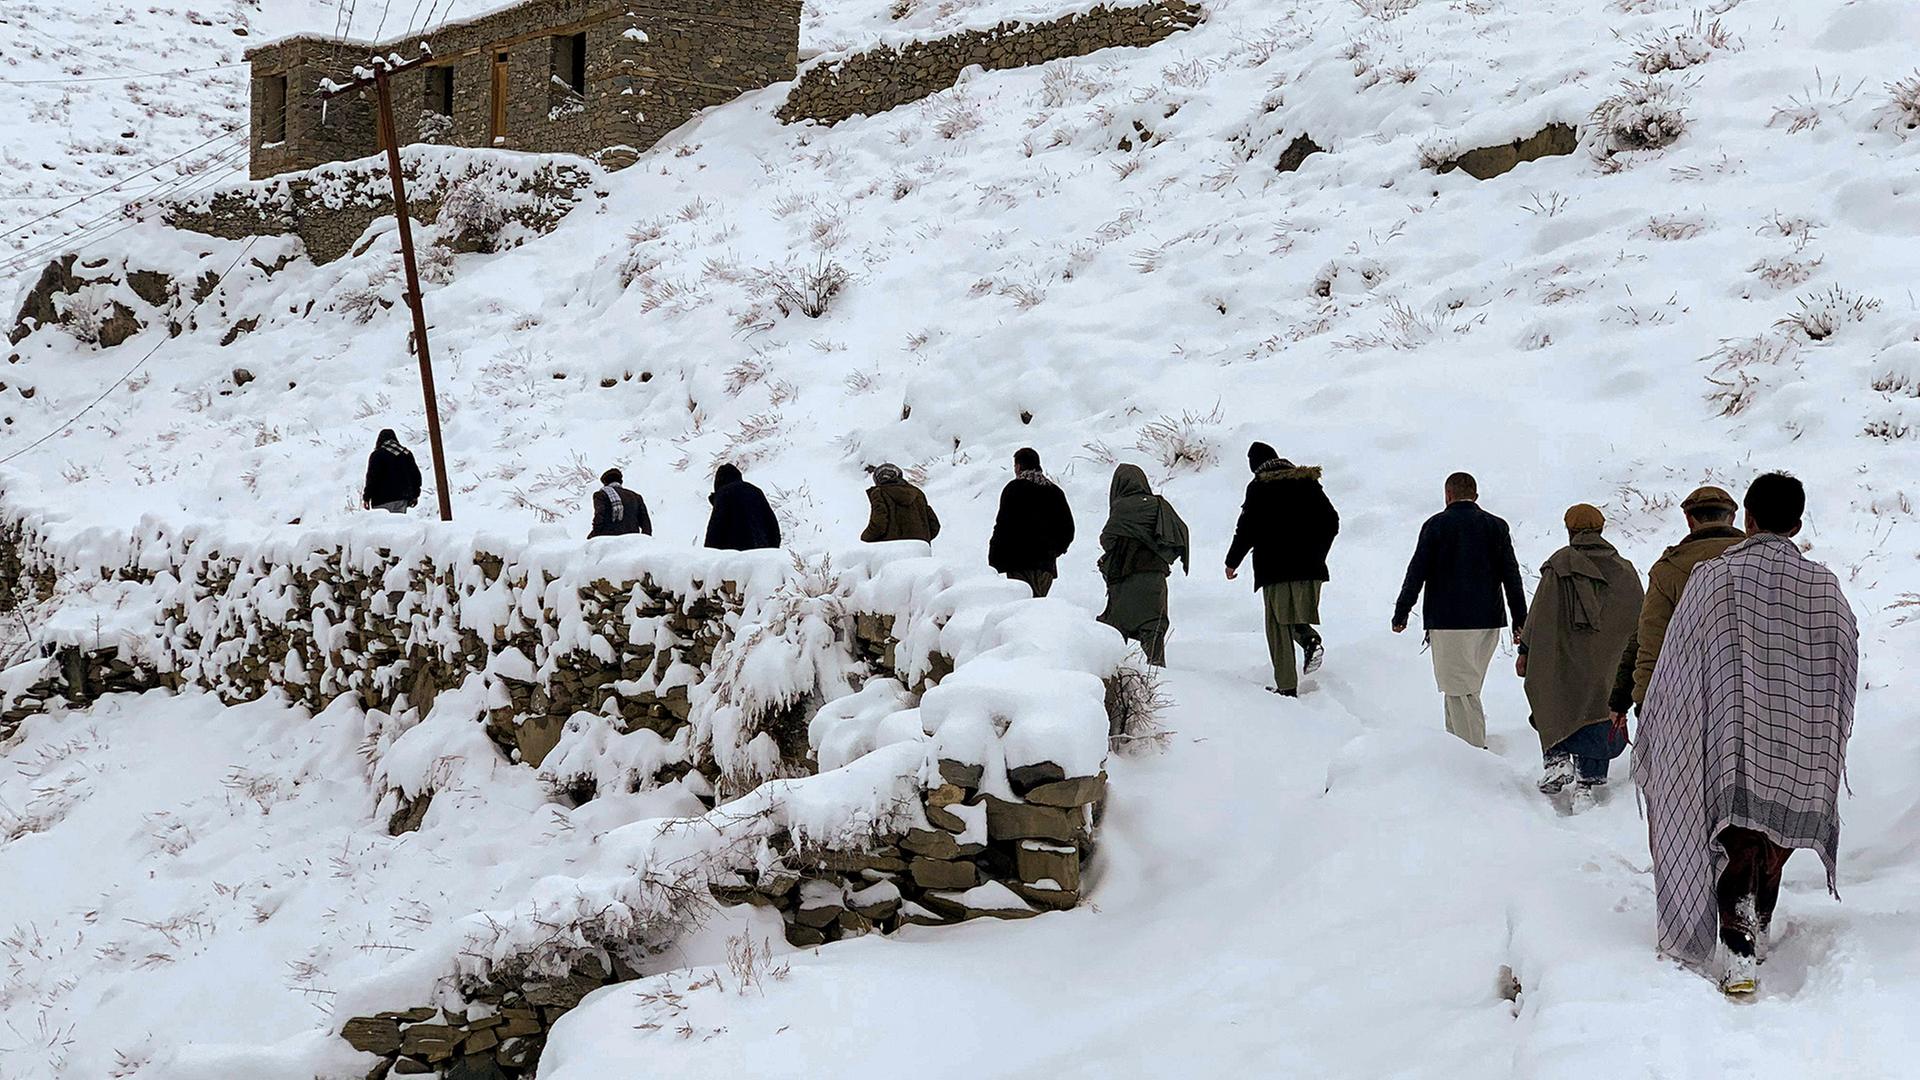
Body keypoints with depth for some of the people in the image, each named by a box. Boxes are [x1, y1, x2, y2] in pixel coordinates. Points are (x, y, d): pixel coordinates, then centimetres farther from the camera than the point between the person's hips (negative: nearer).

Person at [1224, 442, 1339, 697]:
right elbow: (1331, 521, 12)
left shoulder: (1259, 487, -4)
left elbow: (1247, 529, -7)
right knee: (1297, 616, 20)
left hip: (1275, 568, -4)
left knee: (1278, 627, 1)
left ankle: (1287, 687, -3)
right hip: (1309, 566, 4)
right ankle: (1310, 639, -13)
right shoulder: (1307, 481, 10)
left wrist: (1232, 562, 7)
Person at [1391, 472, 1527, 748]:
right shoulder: (1497, 526, 7)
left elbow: (1417, 572, -4)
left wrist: (1401, 613, 2)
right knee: (1469, 688, 17)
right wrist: (1520, 621, 7)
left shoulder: (1436, 525, -4)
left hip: (1448, 620, -5)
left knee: (1460, 690, -4)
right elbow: (1511, 574, 5)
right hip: (1489, 621, 5)